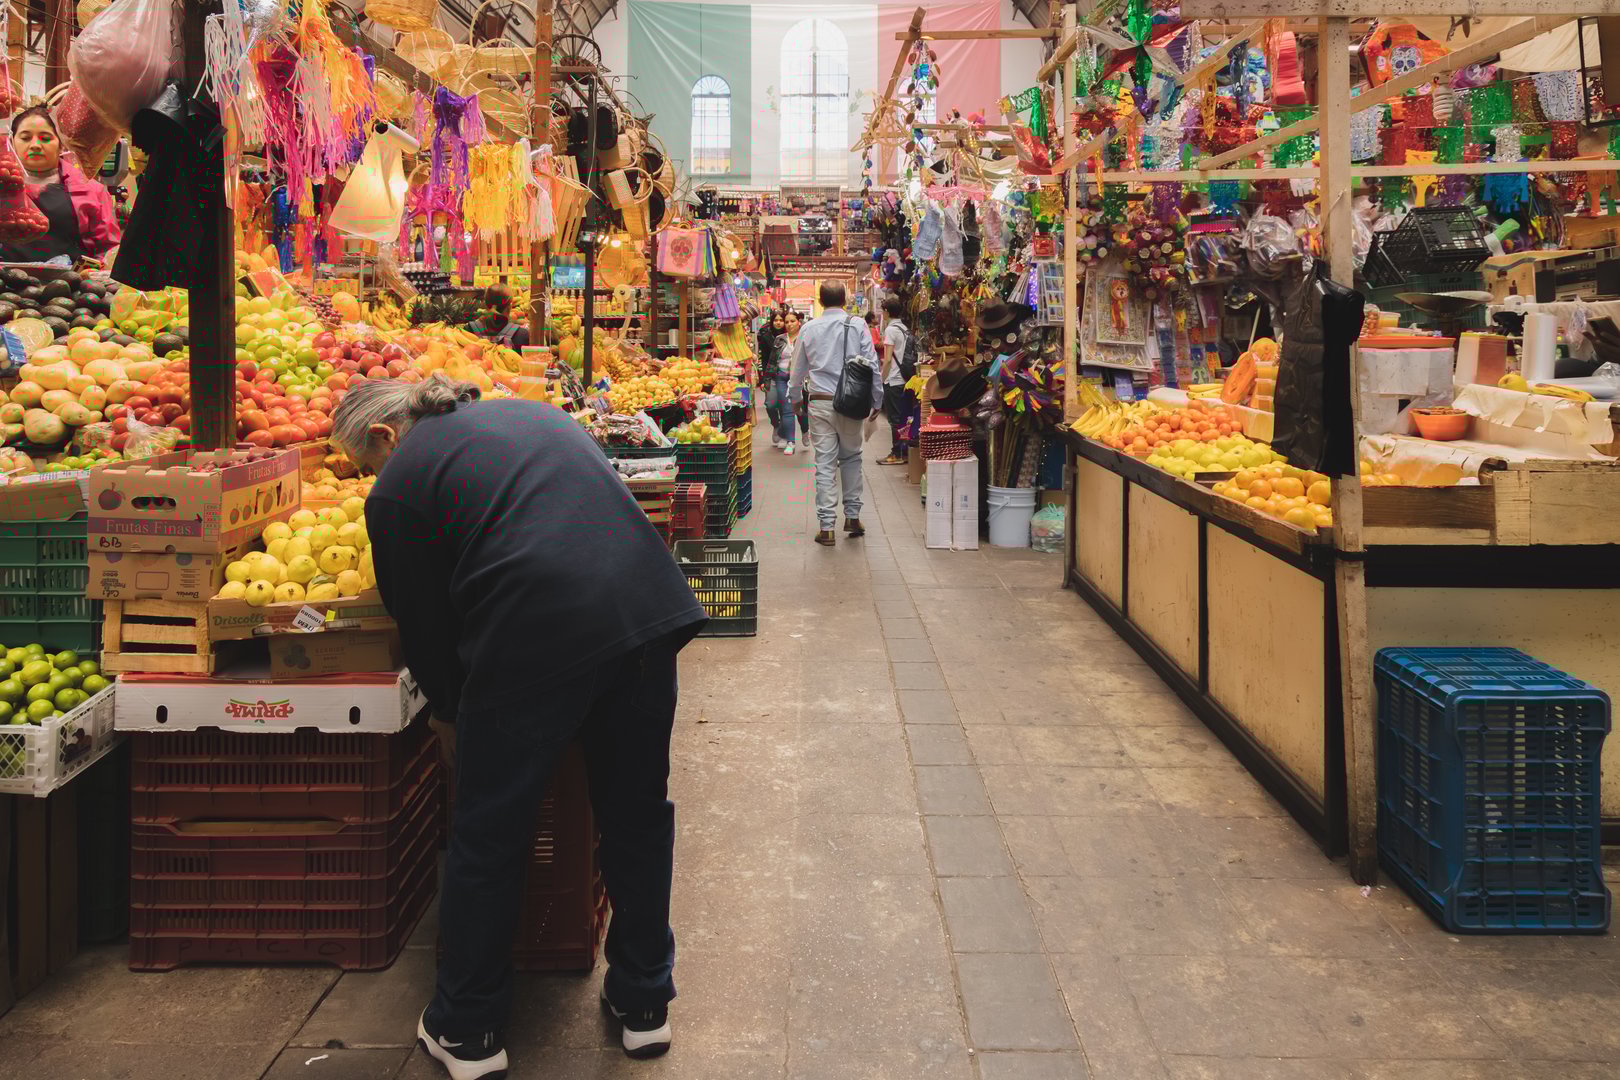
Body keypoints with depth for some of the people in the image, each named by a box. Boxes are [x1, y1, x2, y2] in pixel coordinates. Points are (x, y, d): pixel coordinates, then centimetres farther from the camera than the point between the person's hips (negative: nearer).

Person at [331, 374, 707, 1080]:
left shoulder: (397, 487, 9)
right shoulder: (529, 412, 26)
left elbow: (423, 626, 11)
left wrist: (458, 709, 29)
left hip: (536, 638, -6)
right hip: (648, 605, 6)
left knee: (488, 837, 13)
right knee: (637, 811, 20)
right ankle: (644, 1003, 35)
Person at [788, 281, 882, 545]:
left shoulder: (809, 328, 5)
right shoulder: (857, 326, -2)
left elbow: (798, 368, 15)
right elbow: (872, 364, -1)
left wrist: (795, 398, 31)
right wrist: (876, 402, 8)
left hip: (820, 402, 1)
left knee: (825, 463, 1)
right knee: (851, 458, 16)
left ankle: (826, 527, 0)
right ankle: (852, 516, 17)